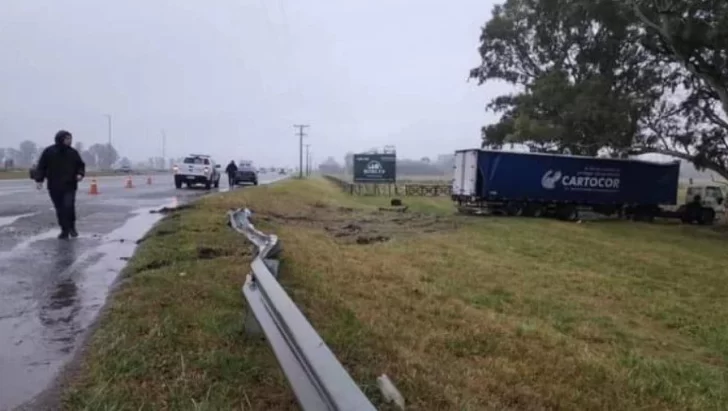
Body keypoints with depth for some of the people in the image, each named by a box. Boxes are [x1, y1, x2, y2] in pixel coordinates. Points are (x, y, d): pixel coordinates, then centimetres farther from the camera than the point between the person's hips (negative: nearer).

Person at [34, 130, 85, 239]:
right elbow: (41, 166, 1)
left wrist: (80, 174, -7)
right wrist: (39, 180, -6)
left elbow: (80, 165, 13)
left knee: (69, 206, -15)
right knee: (60, 209, 6)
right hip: (54, 187, 0)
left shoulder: (73, 152, 4)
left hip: (69, 186, 0)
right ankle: (65, 230, 16)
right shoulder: (49, 151, -2)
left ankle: (71, 227, 4)